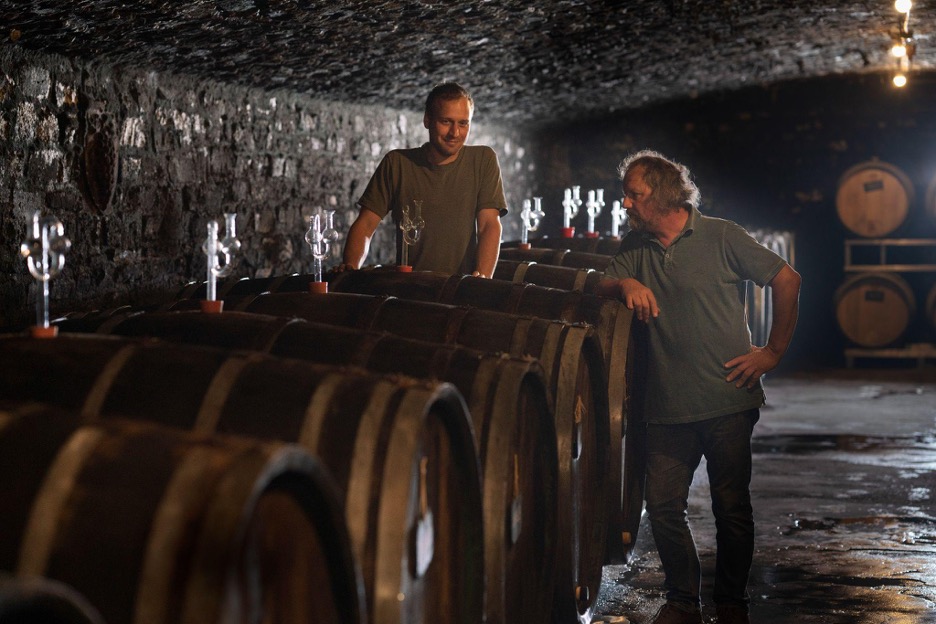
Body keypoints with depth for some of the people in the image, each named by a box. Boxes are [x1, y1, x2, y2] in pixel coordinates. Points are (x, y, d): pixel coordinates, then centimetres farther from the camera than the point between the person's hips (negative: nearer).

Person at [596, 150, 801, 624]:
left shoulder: (720, 237, -1)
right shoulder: (635, 247, 13)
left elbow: (787, 279, 1)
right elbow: (601, 286, 8)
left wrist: (773, 351, -1)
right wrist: (626, 284, -14)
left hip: (727, 401, -4)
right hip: (667, 406, 4)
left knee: (732, 508, 4)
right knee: (663, 505, 0)